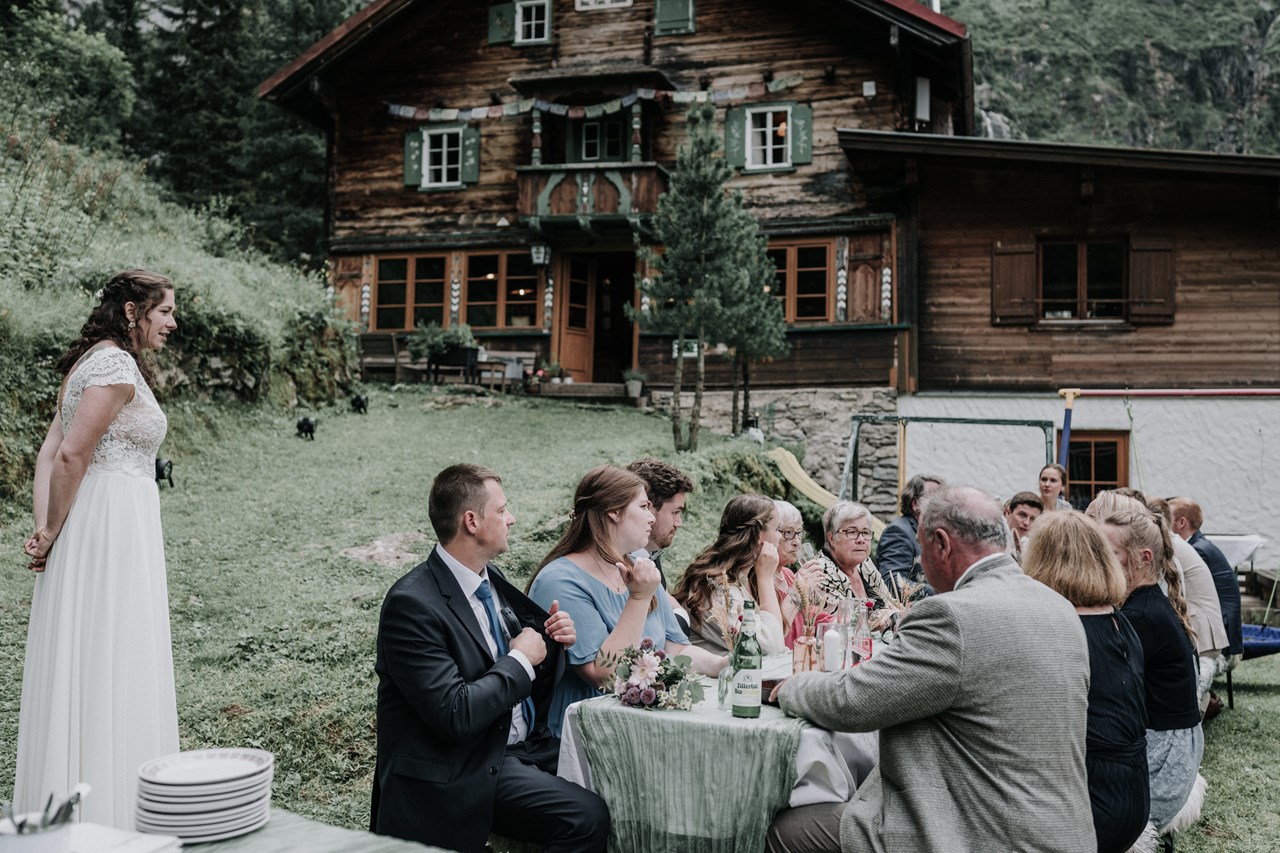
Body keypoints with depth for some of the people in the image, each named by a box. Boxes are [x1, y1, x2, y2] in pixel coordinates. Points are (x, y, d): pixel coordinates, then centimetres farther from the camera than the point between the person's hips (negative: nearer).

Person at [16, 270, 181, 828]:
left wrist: (45, 528, 1)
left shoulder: (91, 360, 16)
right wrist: (53, 533, -9)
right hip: (113, 524, -10)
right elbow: (70, 455, -19)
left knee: (77, 665, 14)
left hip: (85, 524, 10)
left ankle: (60, 804, 25)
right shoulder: (118, 366, -14)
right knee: (109, 665, -3)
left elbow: (50, 452, 10)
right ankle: (105, 811, 6)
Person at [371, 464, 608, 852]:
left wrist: (552, 641, -3)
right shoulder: (412, 604, -19)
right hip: (467, 770, -8)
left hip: (525, 745, 8)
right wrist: (521, 659, -15)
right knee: (589, 817, -24)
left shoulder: (489, 577, 7)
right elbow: (455, 715, -26)